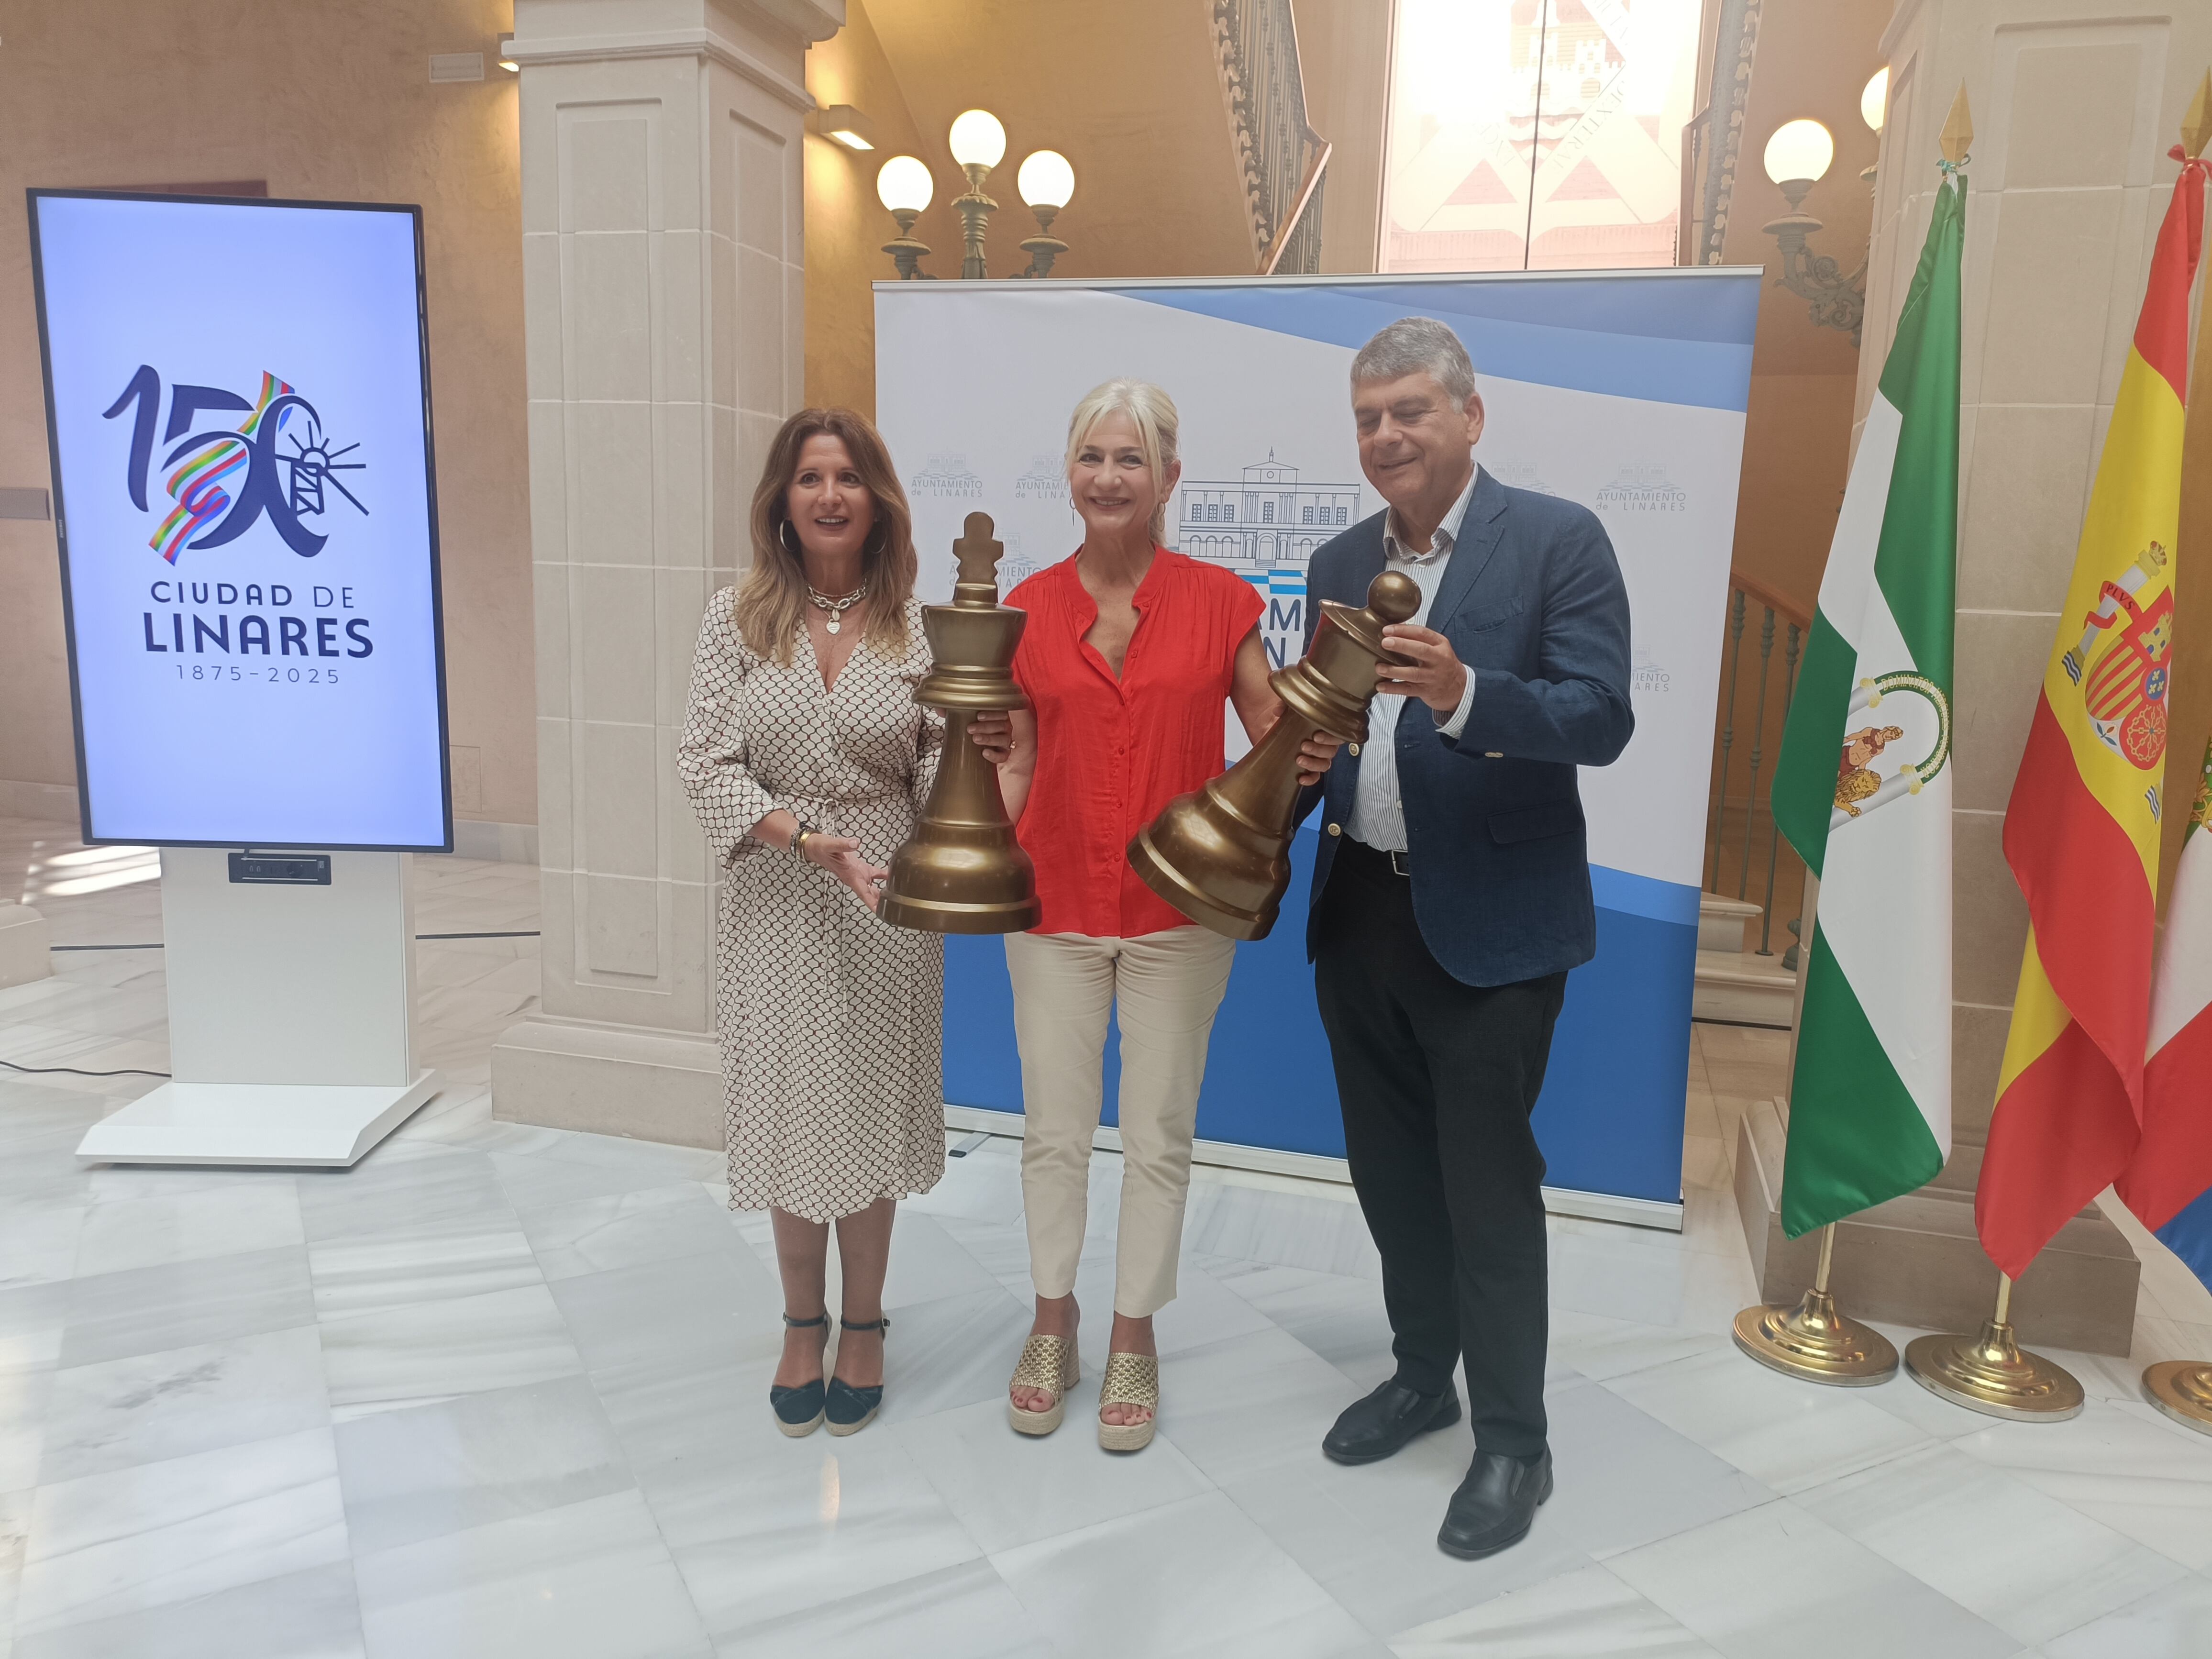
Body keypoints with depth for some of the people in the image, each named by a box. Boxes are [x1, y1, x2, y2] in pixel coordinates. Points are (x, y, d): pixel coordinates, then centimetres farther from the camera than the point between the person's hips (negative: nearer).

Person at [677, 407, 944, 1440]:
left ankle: (863, 1325, 30)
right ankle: (802, 1323, 31)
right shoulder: (737, 617, -2)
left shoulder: (915, 624, -1)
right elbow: (705, 760, -6)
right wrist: (804, 835, -18)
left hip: (885, 895, 0)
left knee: (870, 1108, 10)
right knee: (789, 1110, 10)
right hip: (775, 898, 0)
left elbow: (941, 759, 0)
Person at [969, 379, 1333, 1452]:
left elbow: (1277, 737, 1)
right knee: (1054, 1130, 12)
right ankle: (1054, 1322, 35)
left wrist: (1308, 761, -20)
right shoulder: (1027, 609, 1)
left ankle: (1135, 1336, 31)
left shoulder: (1219, 601, -3)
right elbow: (1021, 765, 4)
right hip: (1055, 906, 2)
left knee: (1159, 1135, 10)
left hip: (1177, 910, -1)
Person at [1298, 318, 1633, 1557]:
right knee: (1392, 1171, 18)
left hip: (1489, 924, -6)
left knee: (1488, 1186, 4)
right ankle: (1423, 1375, 40)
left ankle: (1515, 1444, 23)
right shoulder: (1342, 562, 10)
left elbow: (1602, 718, -17)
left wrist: (1463, 694, -32)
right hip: (1360, 914, 6)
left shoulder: (1559, 540, -8)